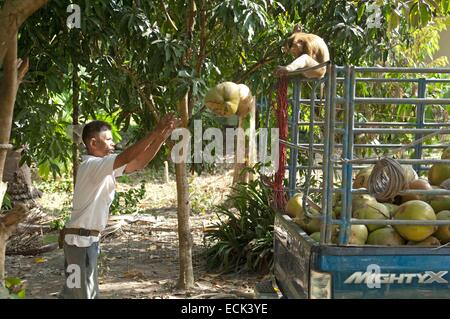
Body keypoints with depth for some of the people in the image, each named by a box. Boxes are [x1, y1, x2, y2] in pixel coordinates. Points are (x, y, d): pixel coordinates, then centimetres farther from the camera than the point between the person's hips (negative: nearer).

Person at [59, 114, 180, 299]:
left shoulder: (105, 168, 11)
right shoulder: (91, 165, -17)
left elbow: (139, 163, 7)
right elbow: (127, 157, -29)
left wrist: (162, 137, -3)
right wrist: (156, 131, -27)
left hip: (88, 240, 10)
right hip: (80, 239, -10)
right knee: (82, 294, -5)